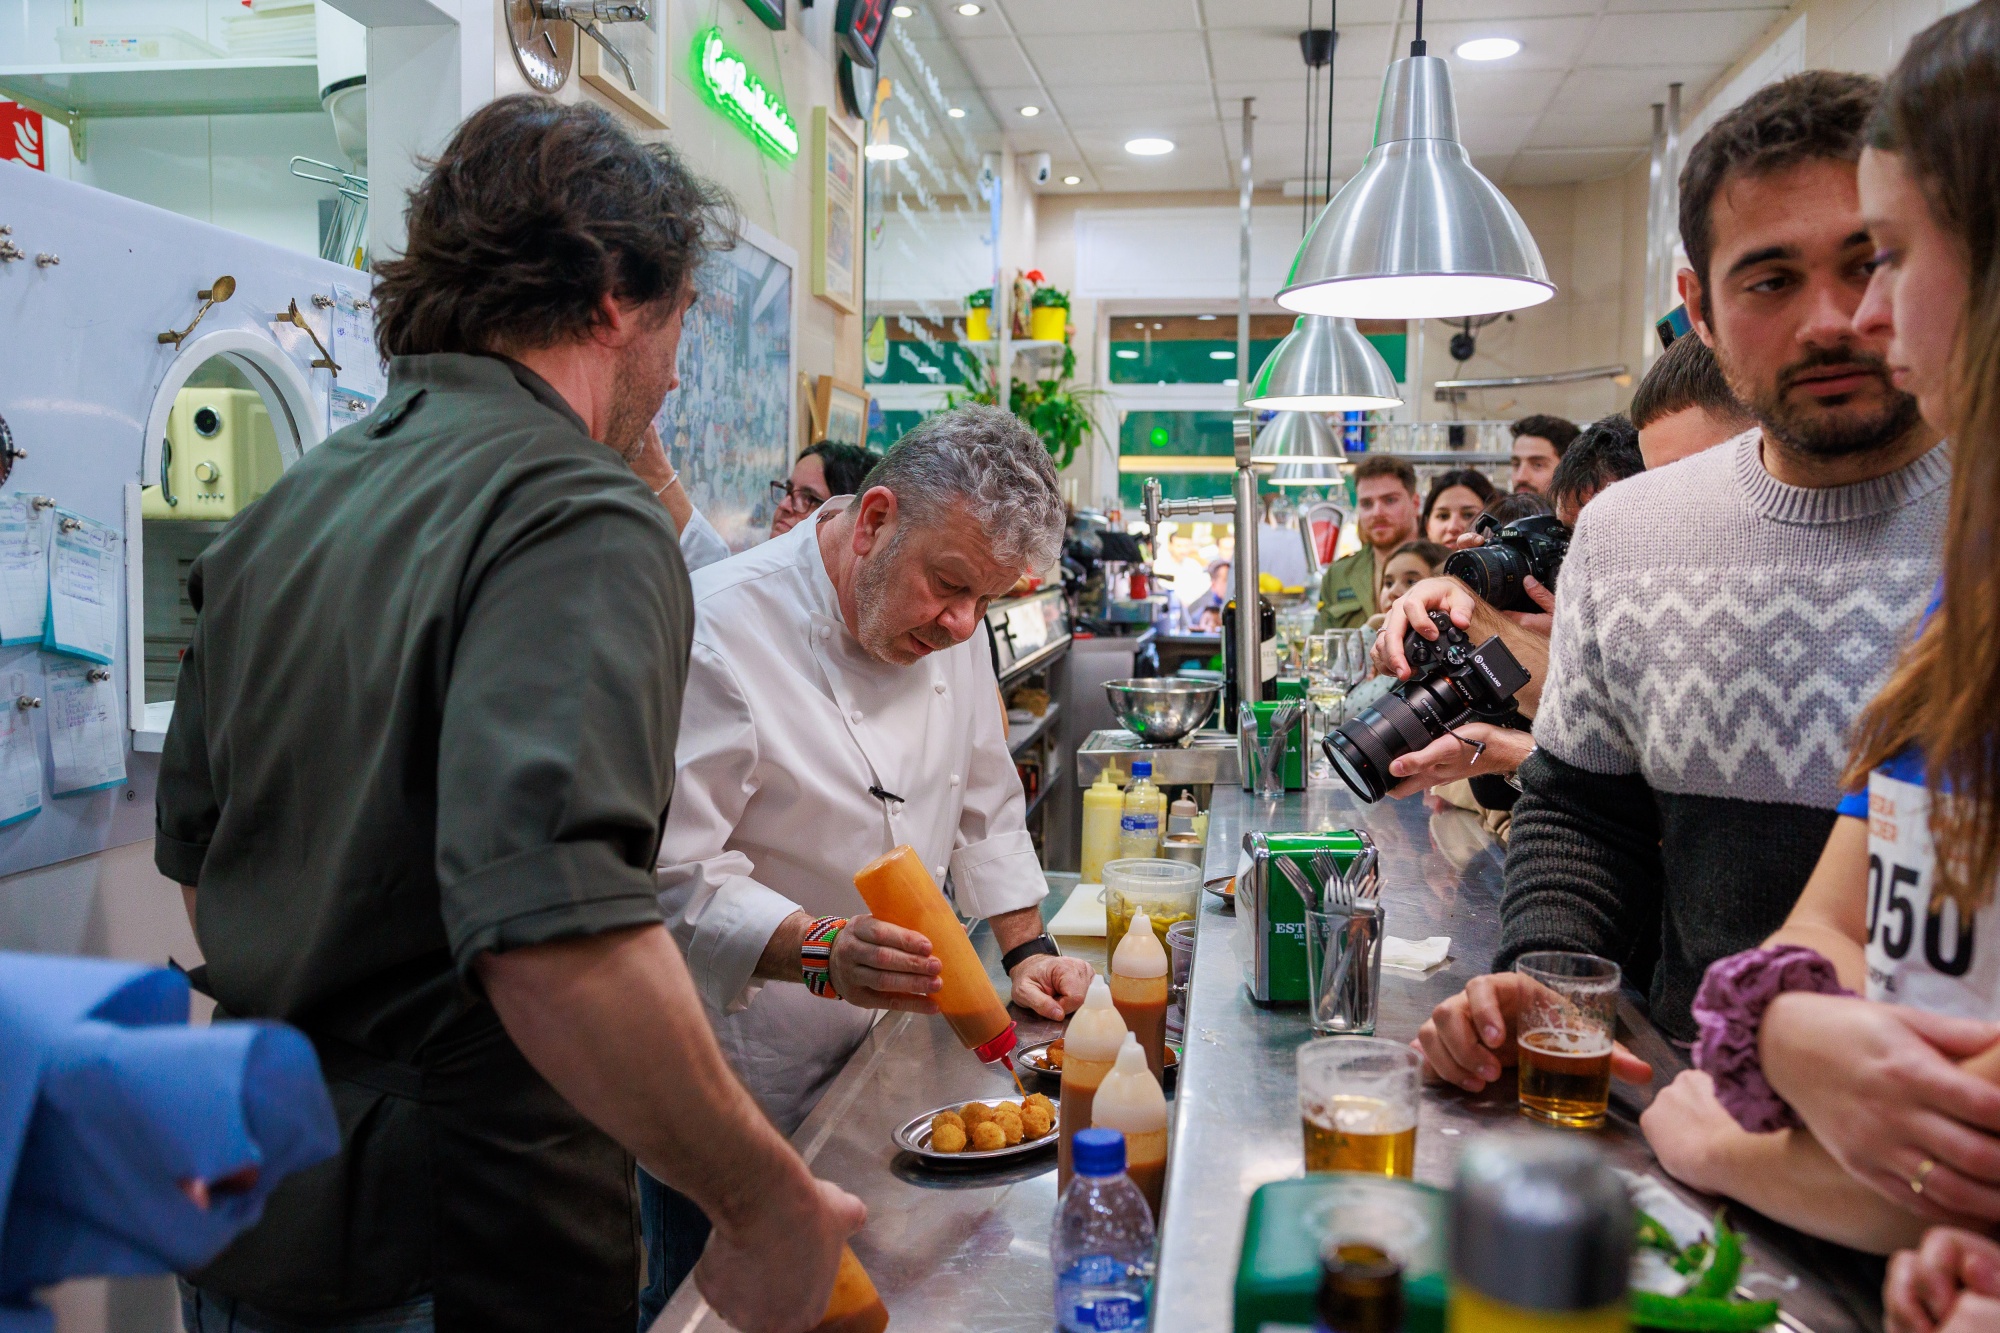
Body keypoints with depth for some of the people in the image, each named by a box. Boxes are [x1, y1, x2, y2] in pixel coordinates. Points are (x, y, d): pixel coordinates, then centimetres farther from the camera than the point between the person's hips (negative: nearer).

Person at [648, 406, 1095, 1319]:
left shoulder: (948, 629, 2)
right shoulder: (722, 631, -23)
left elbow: (985, 805, 15)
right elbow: (669, 874, -25)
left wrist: (1026, 950, 9)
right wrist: (821, 952, -36)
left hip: (891, 1064, 7)